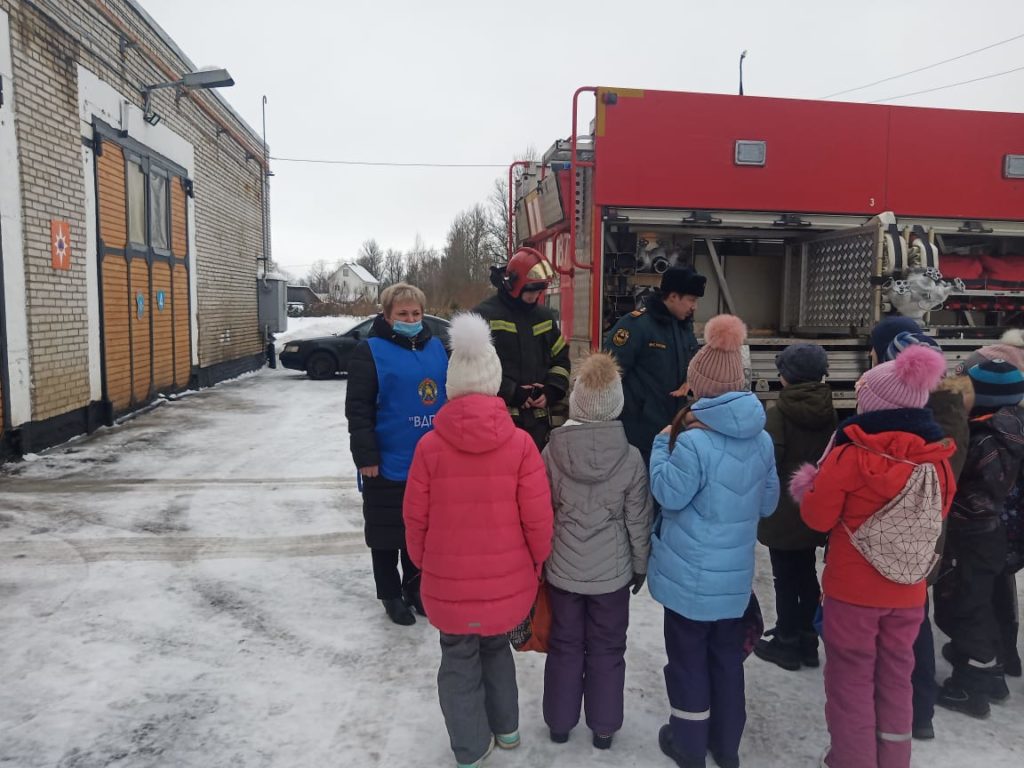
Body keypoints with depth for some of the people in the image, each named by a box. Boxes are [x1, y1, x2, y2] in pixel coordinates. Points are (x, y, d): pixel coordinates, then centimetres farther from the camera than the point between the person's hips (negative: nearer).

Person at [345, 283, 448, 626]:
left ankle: (414, 588, 34)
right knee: (387, 533, 9)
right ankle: (391, 595, 25)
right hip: (388, 464, -5)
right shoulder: (370, 351, -8)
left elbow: (449, 397, 16)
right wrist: (366, 456, -15)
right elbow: (358, 408, -11)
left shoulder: (436, 347, 8)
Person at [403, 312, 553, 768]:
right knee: (496, 646, 27)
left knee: (459, 661, 19)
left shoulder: (429, 445, -13)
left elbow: (416, 518, -5)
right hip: (506, 580, 1)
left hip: (448, 582, -1)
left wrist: (423, 563, 13)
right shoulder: (519, 443, -14)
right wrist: (537, 563, 8)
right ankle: (506, 728, 42)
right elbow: (538, 519, -11)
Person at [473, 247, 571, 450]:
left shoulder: (545, 316, 13)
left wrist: (551, 390, 0)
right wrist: (512, 392, -17)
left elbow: (561, 359, 19)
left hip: (538, 419, 6)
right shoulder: (485, 316, -7)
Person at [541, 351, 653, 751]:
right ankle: (604, 727, 31)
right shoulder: (631, 458, -15)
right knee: (607, 649, 17)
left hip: (562, 568, 1)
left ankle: (559, 722, 32)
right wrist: (641, 565, 9)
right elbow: (638, 522, -6)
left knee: (564, 646, 17)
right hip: (613, 571, 0)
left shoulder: (552, 452, -14)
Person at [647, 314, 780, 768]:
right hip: (735, 574, 6)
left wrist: (662, 443, -5)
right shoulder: (762, 440, -2)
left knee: (689, 657, 11)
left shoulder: (694, 441, -23)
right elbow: (768, 503, 7)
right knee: (727, 655, 19)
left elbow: (669, 494, -14)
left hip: (691, 574, -6)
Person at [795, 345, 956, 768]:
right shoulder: (938, 458, -4)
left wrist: (811, 488, 8)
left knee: (851, 677, 10)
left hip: (852, 589, -4)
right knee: (896, 676, 20)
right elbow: (938, 514, 11)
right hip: (908, 591, 5)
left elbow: (818, 518, -10)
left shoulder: (850, 455, -18)